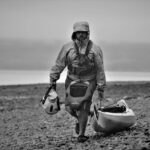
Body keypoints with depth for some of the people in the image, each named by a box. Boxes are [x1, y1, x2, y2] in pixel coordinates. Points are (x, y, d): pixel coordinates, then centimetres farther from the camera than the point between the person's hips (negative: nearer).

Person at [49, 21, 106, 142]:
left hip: (88, 82, -2)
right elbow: (59, 65, 2)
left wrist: (101, 88, -4)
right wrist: (53, 81, 1)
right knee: (70, 107, -3)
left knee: (83, 107, -12)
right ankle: (80, 119, 30)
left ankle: (81, 134, -2)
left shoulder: (95, 49, -8)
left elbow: (100, 70, -3)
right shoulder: (68, 48, -4)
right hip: (72, 80, 2)